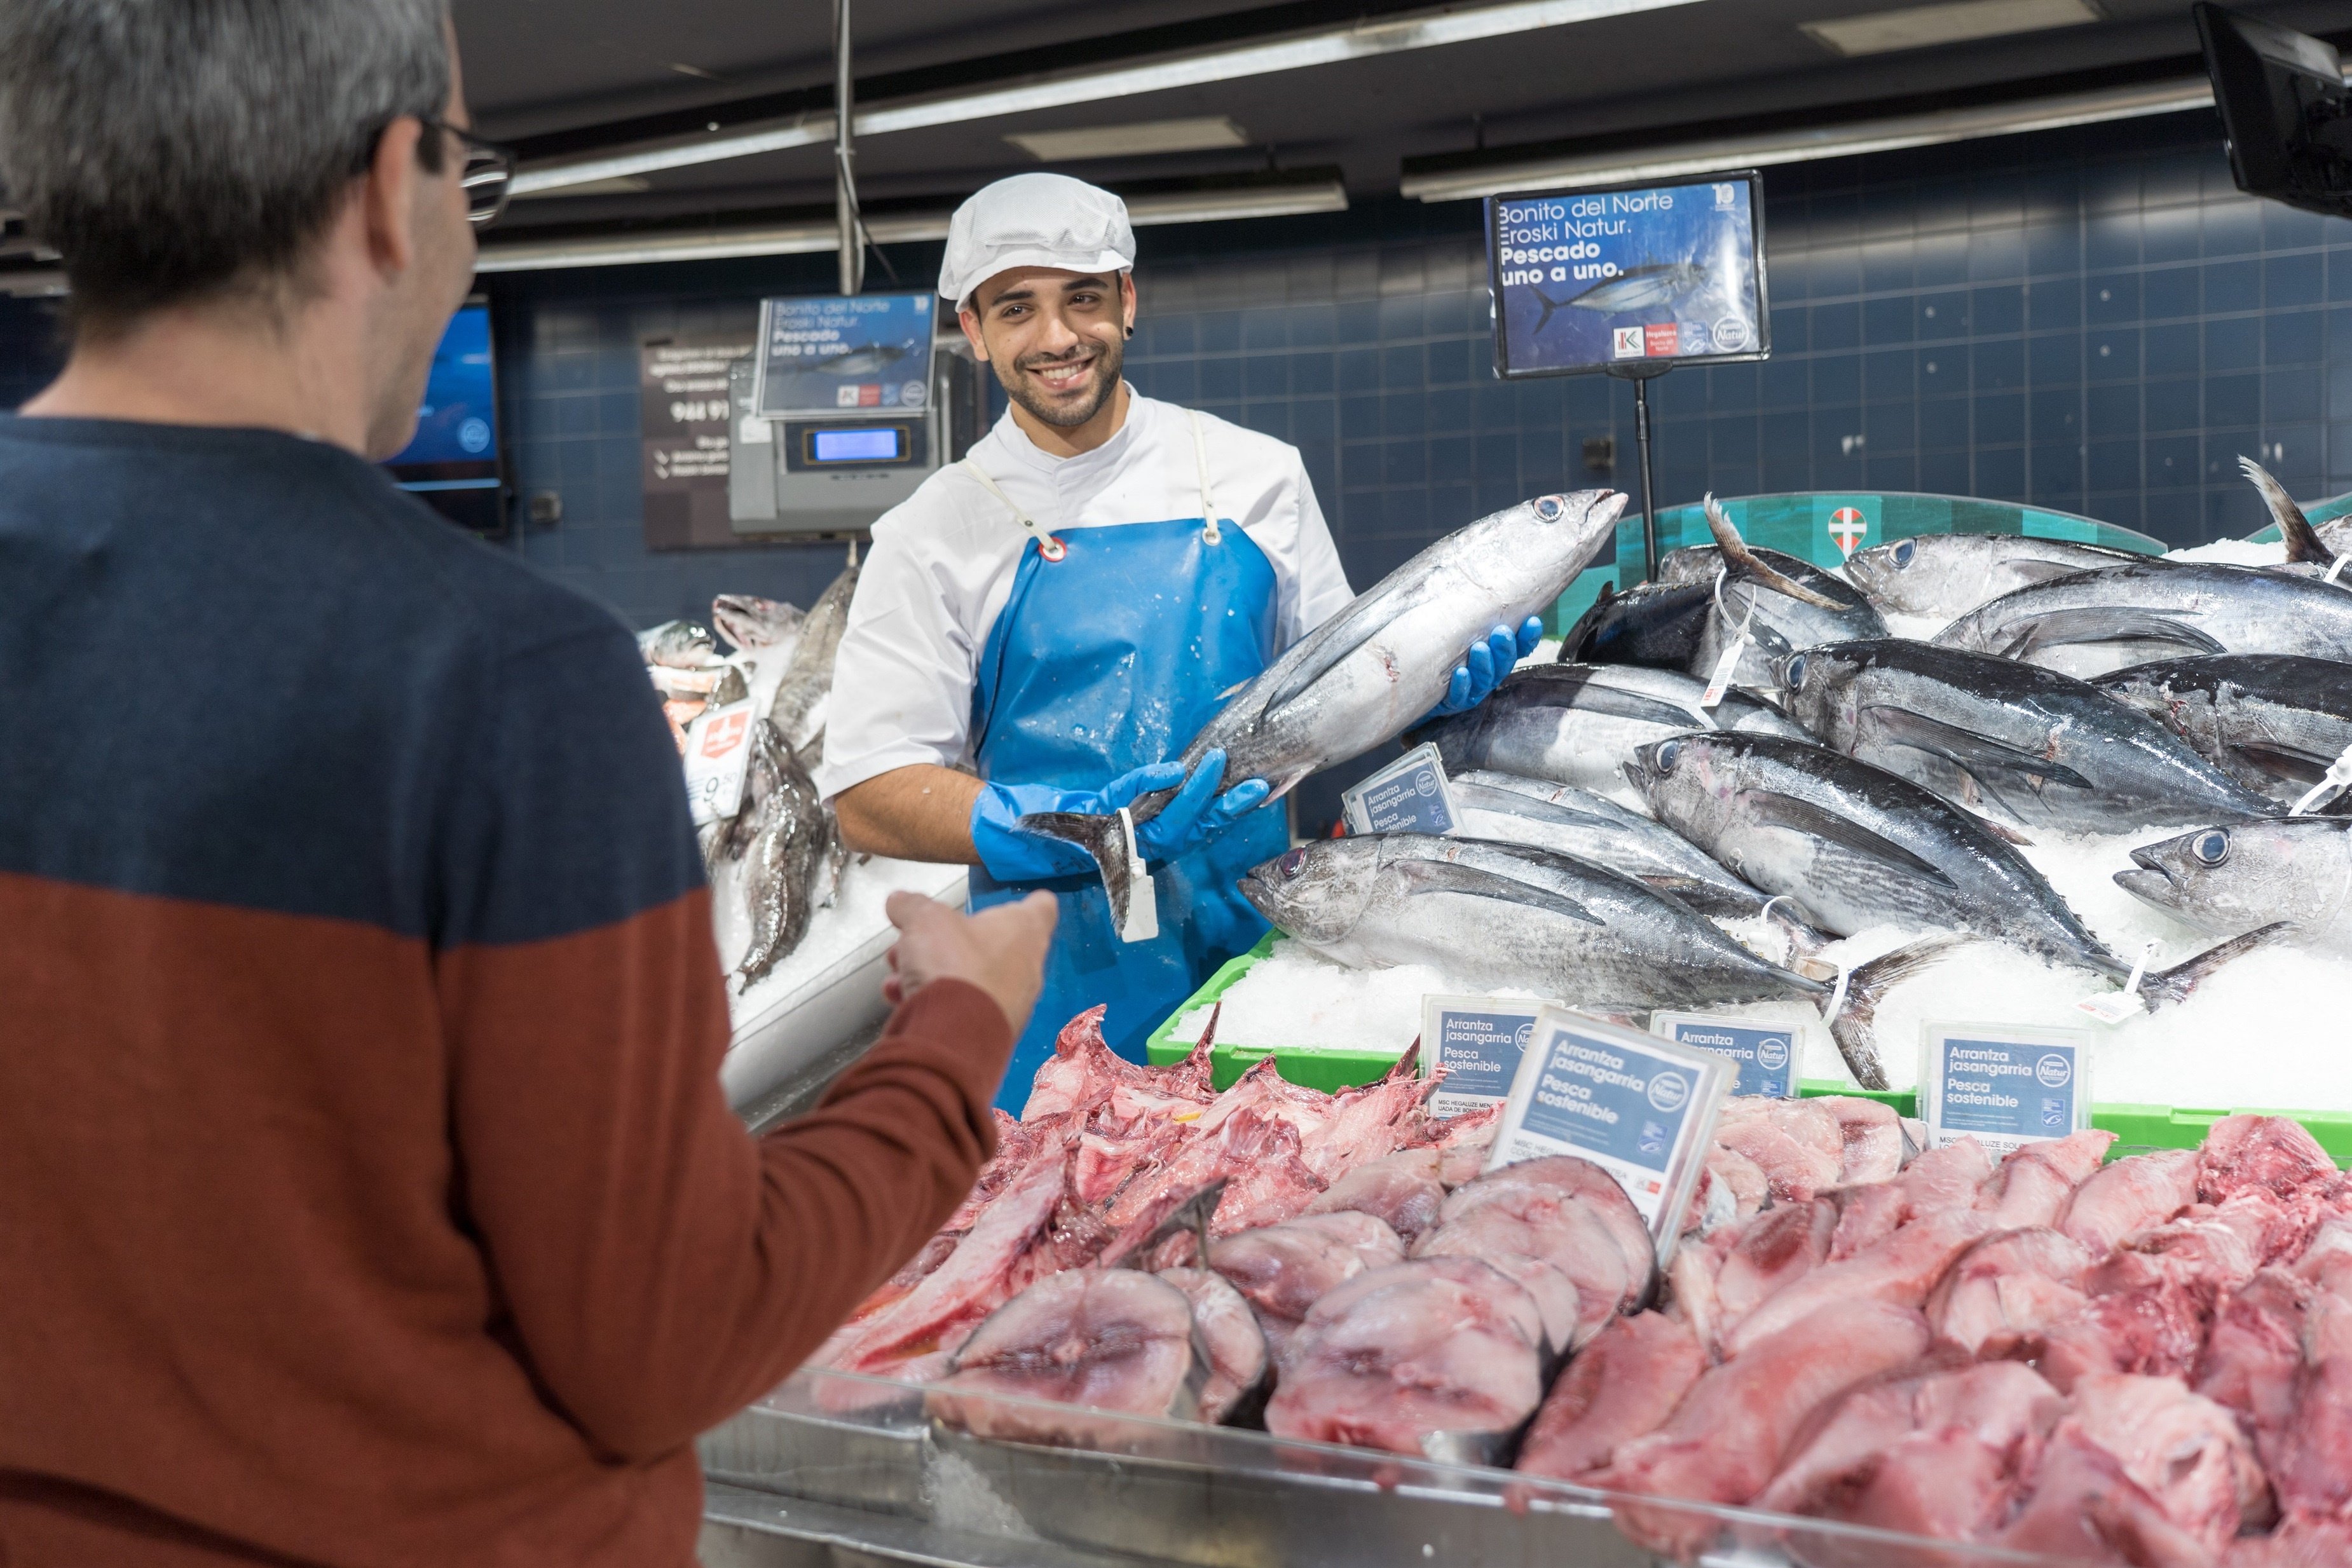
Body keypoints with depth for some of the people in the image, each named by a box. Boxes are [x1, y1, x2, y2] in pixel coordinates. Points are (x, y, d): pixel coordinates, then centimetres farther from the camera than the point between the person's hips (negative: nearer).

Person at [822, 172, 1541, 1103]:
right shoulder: (935, 535, -2)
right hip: (1064, 985, -2)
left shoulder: (1255, 475, 6)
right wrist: (1071, 830, -23)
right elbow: (869, 799, -8)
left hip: (1264, 934, 2)